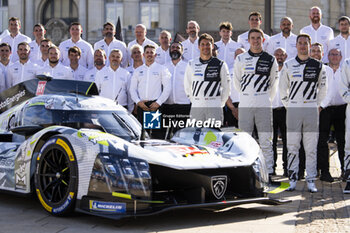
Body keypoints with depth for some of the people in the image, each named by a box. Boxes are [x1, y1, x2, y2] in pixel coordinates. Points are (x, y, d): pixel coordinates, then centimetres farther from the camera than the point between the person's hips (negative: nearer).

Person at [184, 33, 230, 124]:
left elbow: (227, 87, 9)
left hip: (214, 108, -2)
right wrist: (193, 100, 11)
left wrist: (220, 103, 5)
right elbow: (187, 86, 18)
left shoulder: (220, 64, 4)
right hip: (196, 107, 2)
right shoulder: (191, 64, 10)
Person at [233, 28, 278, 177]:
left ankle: (268, 172, 5)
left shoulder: (270, 60, 7)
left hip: (264, 106, 0)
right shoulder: (240, 59, 7)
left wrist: (267, 99, 12)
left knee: (265, 141, 0)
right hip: (245, 104, 0)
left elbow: (273, 84, 14)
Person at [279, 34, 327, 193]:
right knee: (292, 146, 0)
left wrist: (316, 105, 9)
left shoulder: (318, 66, 5)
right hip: (293, 110, 0)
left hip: (311, 110, 0)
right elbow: (282, 89, 12)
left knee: (311, 148, 1)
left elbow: (323, 89, 13)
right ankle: (292, 180, 6)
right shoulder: (288, 66, 5)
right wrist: (288, 105, 9)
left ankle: (311, 181, 6)